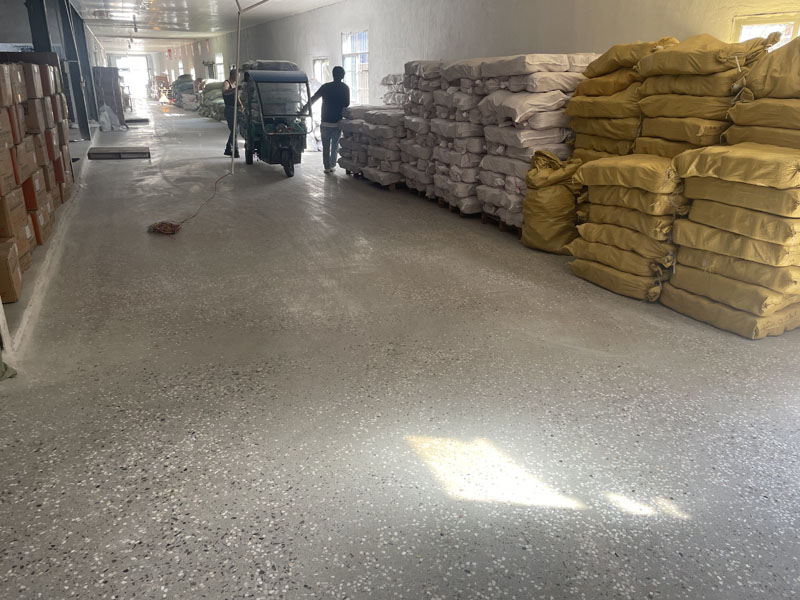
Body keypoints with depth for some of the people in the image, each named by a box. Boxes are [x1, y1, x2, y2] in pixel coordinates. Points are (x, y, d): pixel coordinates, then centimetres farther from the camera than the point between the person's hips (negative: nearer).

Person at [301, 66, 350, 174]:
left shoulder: (326, 87, -1)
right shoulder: (345, 88, -1)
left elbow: (313, 99, -2)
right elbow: (347, 105, -1)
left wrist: (302, 110, 3)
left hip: (325, 123, -1)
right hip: (338, 122, 1)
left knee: (326, 146, 8)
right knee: (335, 145, 17)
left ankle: (327, 167, 5)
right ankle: (332, 166, 17)